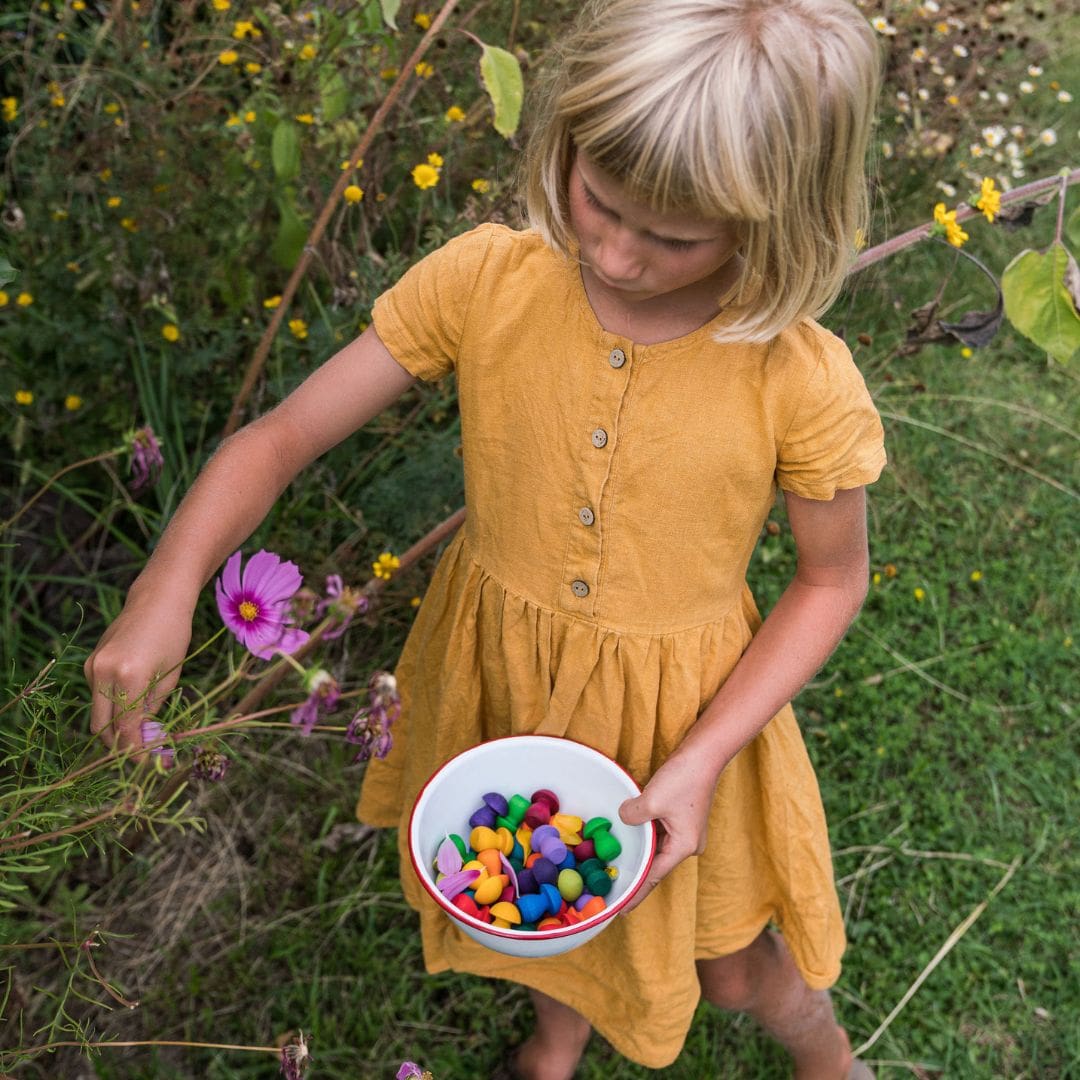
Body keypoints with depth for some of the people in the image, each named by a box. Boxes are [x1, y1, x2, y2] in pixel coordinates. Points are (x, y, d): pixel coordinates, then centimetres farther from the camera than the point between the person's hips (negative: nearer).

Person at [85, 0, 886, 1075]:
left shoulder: (801, 385, -26)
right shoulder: (484, 282, -21)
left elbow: (832, 580, -9)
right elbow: (278, 437, -17)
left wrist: (704, 759, -18)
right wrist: (164, 592, -32)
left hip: (677, 704, -2)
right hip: (495, 671, 3)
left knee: (730, 970, 21)